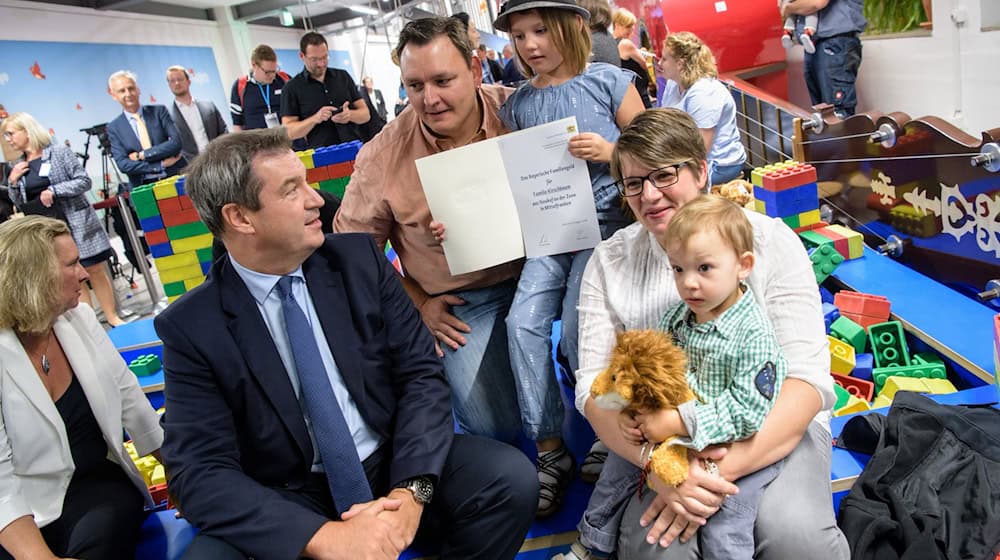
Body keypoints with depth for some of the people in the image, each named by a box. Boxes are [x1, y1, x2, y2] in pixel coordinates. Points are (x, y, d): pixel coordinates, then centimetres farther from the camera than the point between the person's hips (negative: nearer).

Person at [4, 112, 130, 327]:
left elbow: (84, 181, -10)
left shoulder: (59, 152, -5)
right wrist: (13, 181, -3)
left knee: (96, 270, 1)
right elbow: (19, 203, 13)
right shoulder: (18, 167, 9)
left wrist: (53, 190, -19)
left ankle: (112, 317, 11)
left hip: (76, 223, -4)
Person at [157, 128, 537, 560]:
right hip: (286, 502, -2)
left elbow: (421, 373, -4)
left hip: (395, 465, 2)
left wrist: (412, 489, -20)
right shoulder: (191, 327, -9)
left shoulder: (358, 258, -3)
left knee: (509, 478, -22)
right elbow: (201, 471, -14)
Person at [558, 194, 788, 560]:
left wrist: (681, 422, -30)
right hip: (676, 439, 7)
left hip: (740, 450, -6)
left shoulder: (754, 334, -22)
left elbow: (748, 411, -26)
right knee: (617, 471, 12)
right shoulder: (675, 318, -2)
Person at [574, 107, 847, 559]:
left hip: (771, 425, 0)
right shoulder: (608, 262, 1)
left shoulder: (770, 240, -5)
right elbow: (594, 386, -6)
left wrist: (724, 468, -27)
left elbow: (807, 378, -13)